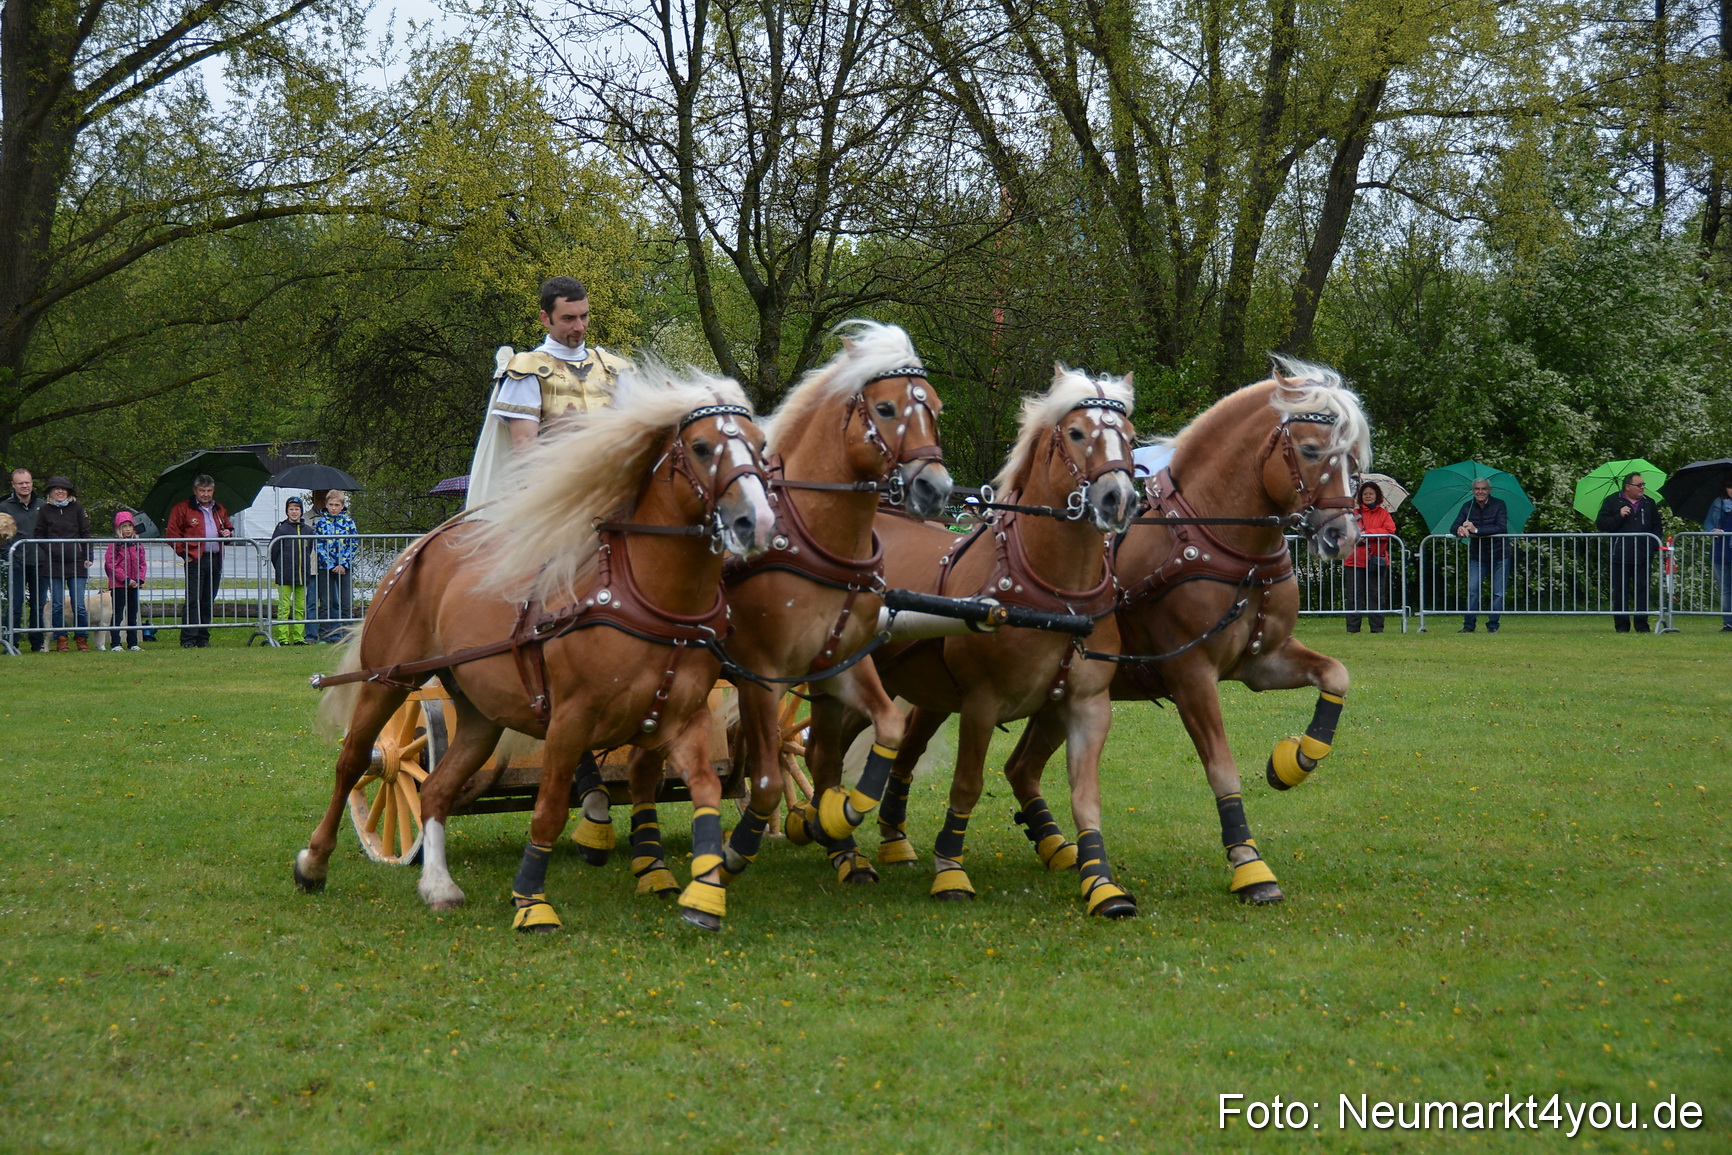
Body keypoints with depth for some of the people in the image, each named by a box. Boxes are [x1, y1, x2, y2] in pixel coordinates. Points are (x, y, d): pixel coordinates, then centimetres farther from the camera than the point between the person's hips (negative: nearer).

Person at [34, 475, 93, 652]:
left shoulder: (77, 508, 6)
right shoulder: (45, 510, 7)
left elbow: (85, 534, 7)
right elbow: (39, 536, 7)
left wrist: (88, 557, 0)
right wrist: (42, 559, -3)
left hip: (76, 564, -1)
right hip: (53, 564, 1)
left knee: (79, 605, -3)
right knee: (57, 605, 3)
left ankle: (82, 639, 7)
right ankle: (60, 640, 11)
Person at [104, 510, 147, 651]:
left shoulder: (138, 544, 8)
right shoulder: (115, 545, -6)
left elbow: (143, 563, 10)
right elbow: (110, 564, -11)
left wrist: (140, 579, -5)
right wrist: (126, 579, -15)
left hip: (134, 585, 5)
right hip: (118, 585, -5)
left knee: (133, 614, 10)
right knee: (118, 615, -2)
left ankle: (133, 643, 16)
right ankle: (116, 644, -1)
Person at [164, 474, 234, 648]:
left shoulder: (219, 509, 17)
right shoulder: (182, 508, 1)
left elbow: (229, 527, 30)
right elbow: (172, 532, 0)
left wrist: (228, 533, 6)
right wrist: (183, 552, -7)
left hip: (215, 560, 5)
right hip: (195, 560, -5)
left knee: (208, 602, 8)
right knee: (193, 601, -10)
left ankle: (203, 639, 14)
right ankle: (188, 640, -9)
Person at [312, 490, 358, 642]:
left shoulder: (349, 522, 6)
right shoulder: (320, 522, 5)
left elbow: (354, 545, 3)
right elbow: (318, 546, -1)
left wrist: (344, 564, -9)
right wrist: (330, 565, -10)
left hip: (345, 568, 0)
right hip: (325, 568, 0)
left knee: (347, 604, 0)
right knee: (326, 603, 3)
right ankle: (325, 635, 8)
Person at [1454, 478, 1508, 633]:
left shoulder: (1499, 505, -9)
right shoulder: (1468, 506, 1)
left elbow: (1501, 528, -22)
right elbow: (1455, 526, -5)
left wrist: (1476, 530, -32)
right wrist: (1459, 529, -31)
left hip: (1498, 555, -2)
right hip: (1477, 555, 2)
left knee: (1498, 592, 0)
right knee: (1472, 590, -7)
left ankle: (1492, 625, 9)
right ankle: (1468, 625, -3)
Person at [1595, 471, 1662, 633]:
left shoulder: (1649, 503, 14)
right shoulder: (1612, 502, 3)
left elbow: (1656, 527, 20)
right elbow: (1600, 524, -2)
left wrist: (1654, 547, 7)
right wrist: (1619, 516, -15)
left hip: (1642, 557, 2)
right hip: (1620, 556, -2)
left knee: (1642, 590, 1)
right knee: (1620, 592, 0)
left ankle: (1642, 625, 5)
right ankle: (1621, 625, 5)